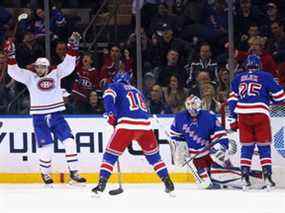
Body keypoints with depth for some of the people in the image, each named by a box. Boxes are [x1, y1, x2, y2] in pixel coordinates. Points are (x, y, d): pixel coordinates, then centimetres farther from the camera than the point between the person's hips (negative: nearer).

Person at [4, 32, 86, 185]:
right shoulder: (30, 77, 3)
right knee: (46, 148, -5)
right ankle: (45, 173, 18)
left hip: (57, 116, 2)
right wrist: (10, 56, -15)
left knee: (69, 142, -7)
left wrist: (73, 47, -10)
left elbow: (68, 64, 0)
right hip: (40, 119, -2)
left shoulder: (56, 74, 6)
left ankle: (74, 172, 2)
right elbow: (14, 72, -5)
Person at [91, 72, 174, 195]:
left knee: (110, 154, 4)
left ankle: (101, 184, -7)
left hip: (127, 125, -4)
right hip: (145, 125, 4)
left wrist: (111, 115, -6)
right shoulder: (137, 91, 32)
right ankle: (168, 184, 17)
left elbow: (108, 97, -5)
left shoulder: (114, 87, 16)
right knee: (153, 155, 20)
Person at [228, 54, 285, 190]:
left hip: (243, 116, 3)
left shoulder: (238, 78, 16)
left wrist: (233, 119, 16)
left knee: (246, 147, 10)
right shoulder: (265, 77, 6)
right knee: (264, 146, 5)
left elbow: (232, 99, 14)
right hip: (260, 114, -3)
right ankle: (267, 177, -2)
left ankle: (245, 177, 4)